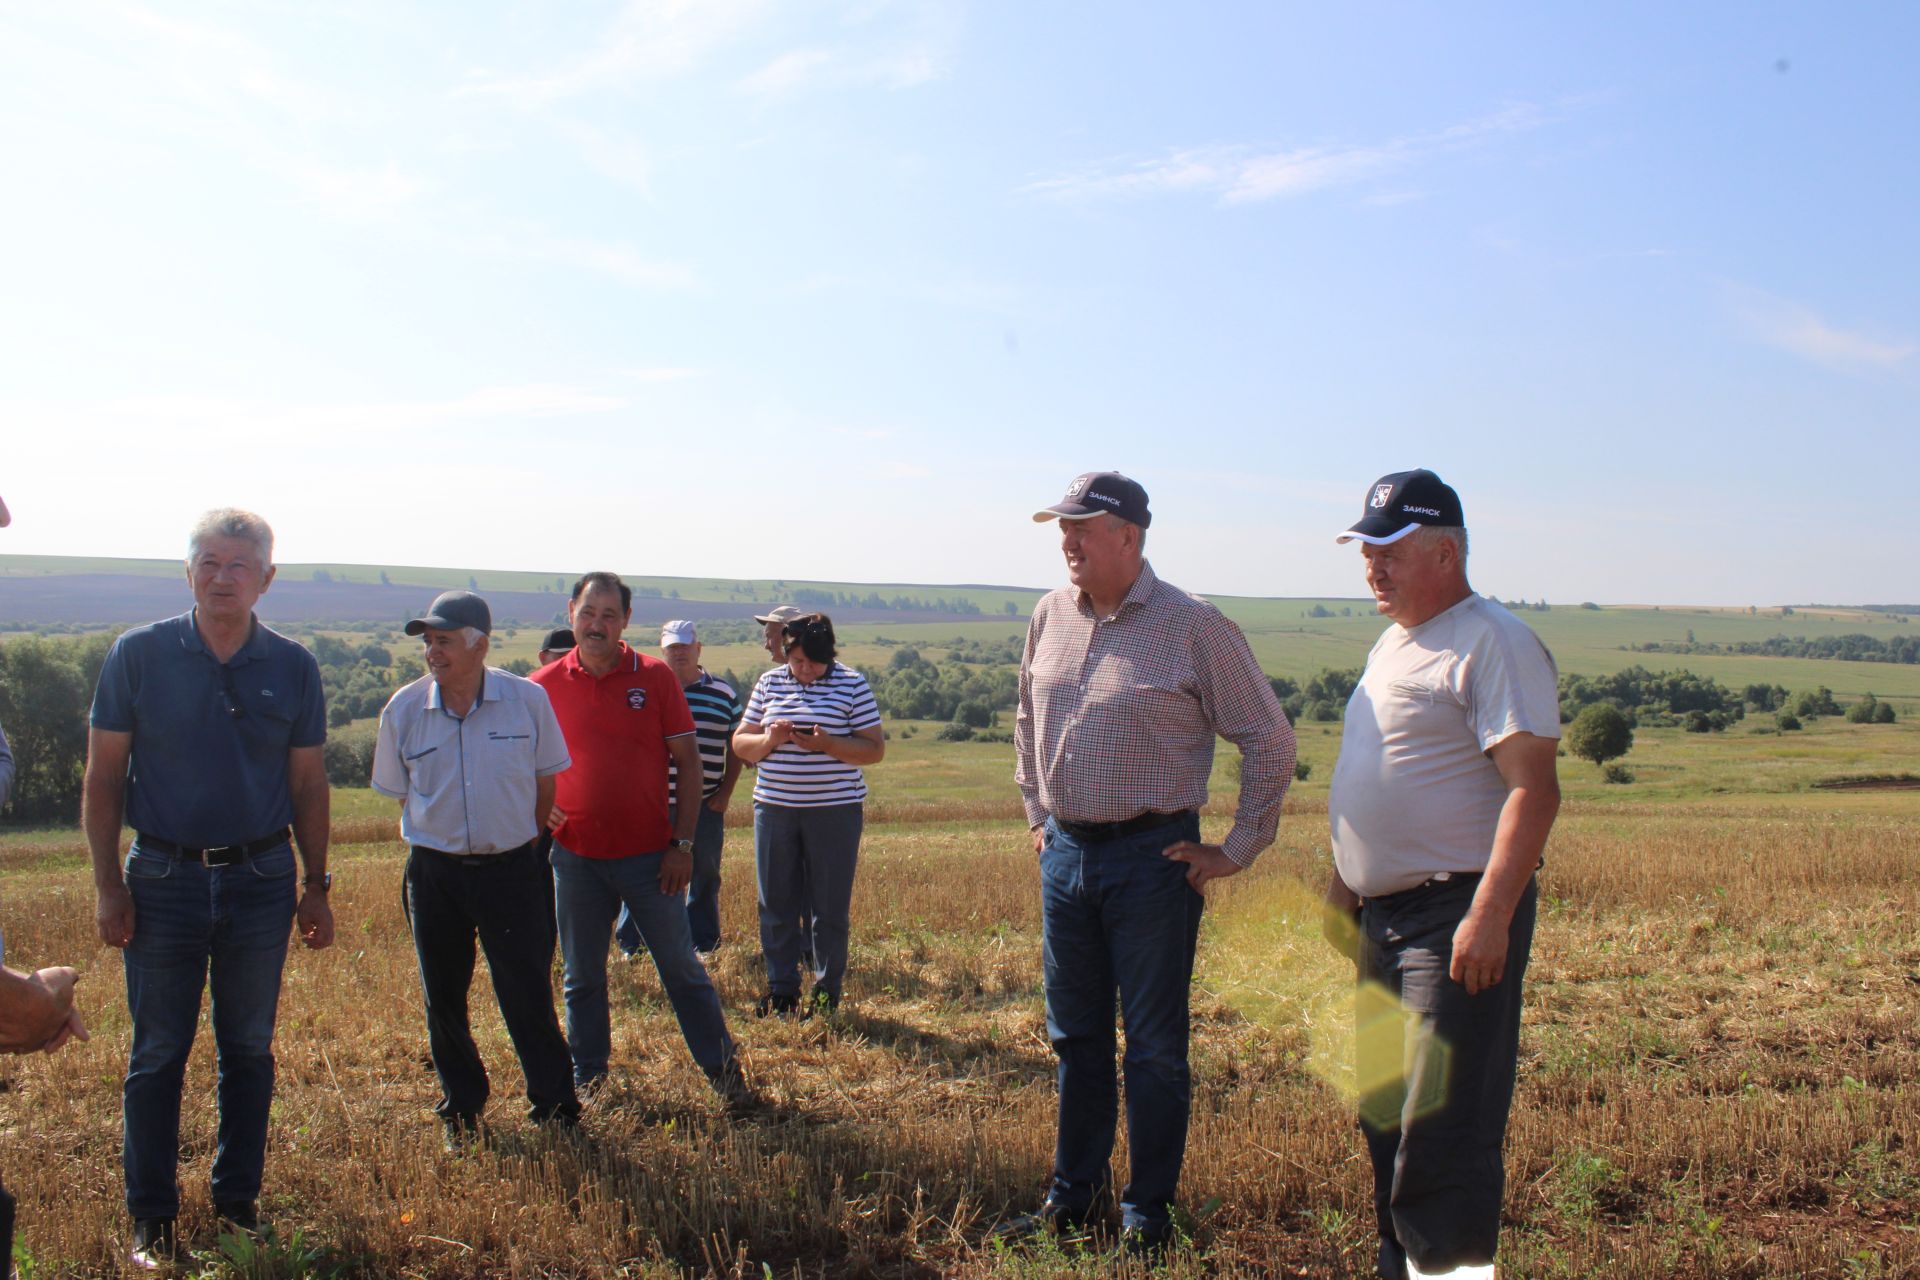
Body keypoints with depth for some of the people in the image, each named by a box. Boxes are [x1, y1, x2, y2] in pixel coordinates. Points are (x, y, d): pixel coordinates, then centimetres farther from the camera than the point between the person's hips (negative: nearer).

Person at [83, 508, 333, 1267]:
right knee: (157, 1053, 6)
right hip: (163, 881, -1)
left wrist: (316, 885, 5)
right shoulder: (139, 655, -4)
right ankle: (151, 1218, 20)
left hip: (262, 882, 2)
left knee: (249, 1049, 12)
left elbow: (307, 784, 6)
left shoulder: (292, 668, 0)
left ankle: (238, 1201, 26)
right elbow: (104, 776, -1)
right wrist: (107, 884, -5)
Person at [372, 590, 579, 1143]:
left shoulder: (528, 699, -7)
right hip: (435, 874, 2)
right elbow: (397, 791, 10)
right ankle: (462, 1112, 28)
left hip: (511, 869, -2)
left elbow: (546, 780, 6)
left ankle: (555, 1109, 13)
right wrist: (444, 841, 11)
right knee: (443, 999, 11)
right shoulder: (403, 709, -4)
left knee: (528, 996, 0)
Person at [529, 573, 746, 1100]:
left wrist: (683, 843, -6)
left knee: (681, 967, 6)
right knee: (582, 977, 14)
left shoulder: (655, 676, -3)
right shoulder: (543, 686, 0)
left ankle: (722, 1067, 20)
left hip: (649, 854, -2)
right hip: (575, 858, 2)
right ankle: (588, 1079, 29)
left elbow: (689, 761, -1)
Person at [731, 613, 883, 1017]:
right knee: (776, 905, 8)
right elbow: (740, 743, 11)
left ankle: (827, 993, 16)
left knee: (830, 908, 3)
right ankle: (781, 990, 20)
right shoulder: (769, 683, 8)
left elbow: (875, 749, -5)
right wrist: (769, 740, -11)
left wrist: (827, 744, -20)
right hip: (774, 807, 3)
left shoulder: (852, 684, -2)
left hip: (835, 808, -3)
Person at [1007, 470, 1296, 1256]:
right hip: (1065, 853, 6)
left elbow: (1270, 740, -6)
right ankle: (1074, 1198, 30)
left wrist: (1238, 850, -5)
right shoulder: (1052, 614, 5)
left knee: (1154, 1046, 5)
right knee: (1076, 1038, 15)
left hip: (1152, 858, -5)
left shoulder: (1193, 626, -11)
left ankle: (1149, 1213, 20)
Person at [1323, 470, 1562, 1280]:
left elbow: (1534, 789, -20)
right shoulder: (1393, 643, 17)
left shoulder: (1493, 643, -12)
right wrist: (1344, 879, 23)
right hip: (1383, 914, 9)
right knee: (1383, 1114, 17)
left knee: (1444, 1127, -6)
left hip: (1456, 915, -9)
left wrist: (1490, 915, -26)